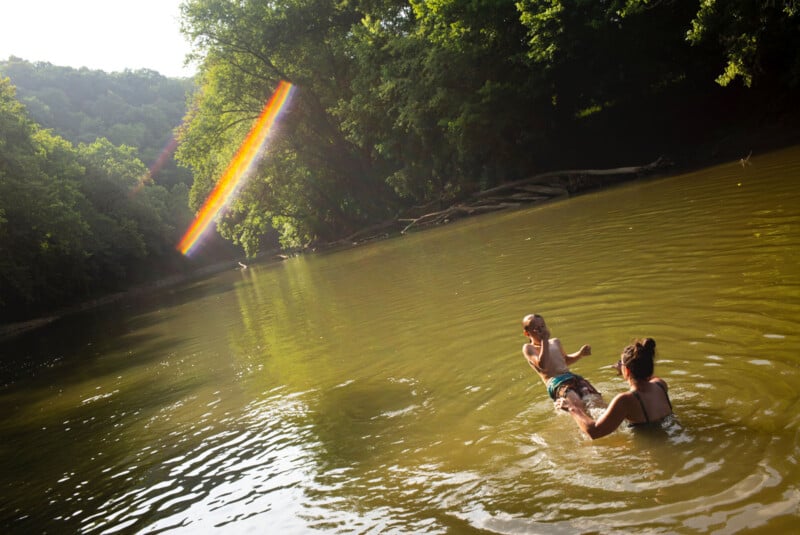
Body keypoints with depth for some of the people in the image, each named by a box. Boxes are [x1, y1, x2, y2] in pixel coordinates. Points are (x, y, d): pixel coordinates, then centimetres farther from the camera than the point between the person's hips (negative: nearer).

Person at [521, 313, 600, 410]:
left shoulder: (555, 342, 25)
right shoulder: (528, 348, 5)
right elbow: (542, 365, -12)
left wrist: (580, 353, 20)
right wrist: (544, 341, -11)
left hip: (572, 376, 7)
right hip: (555, 383, -6)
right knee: (577, 404, -34)